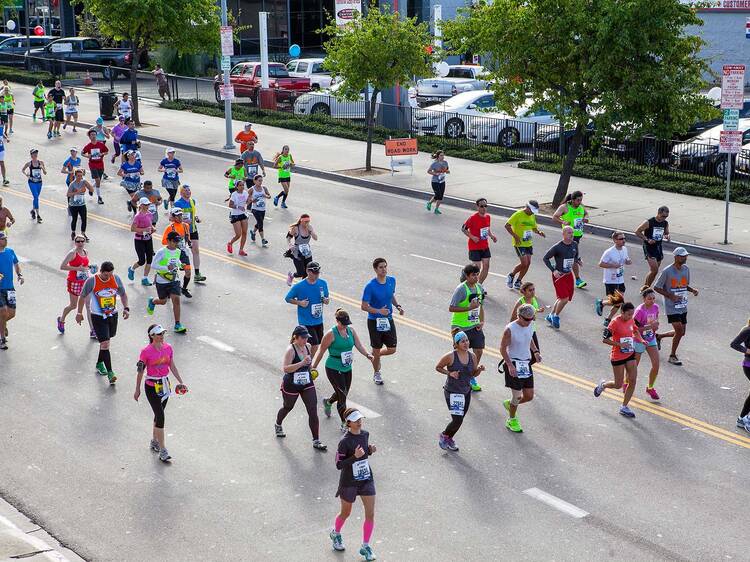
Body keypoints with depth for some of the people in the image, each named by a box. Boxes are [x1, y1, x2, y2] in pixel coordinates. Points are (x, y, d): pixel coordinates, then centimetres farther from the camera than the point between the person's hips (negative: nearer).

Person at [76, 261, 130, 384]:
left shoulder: (116, 279, -7)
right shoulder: (92, 281, -17)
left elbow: (123, 294, 8)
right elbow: (83, 296, -3)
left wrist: (126, 308, -6)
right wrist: (79, 313, 2)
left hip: (113, 314, 4)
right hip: (98, 317, -4)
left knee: (105, 341, 18)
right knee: (105, 343, -12)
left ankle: (99, 364, 39)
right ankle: (110, 372, -12)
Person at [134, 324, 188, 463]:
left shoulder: (168, 348, -1)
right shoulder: (146, 351, -16)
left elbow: (172, 366, 8)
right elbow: (140, 371, -8)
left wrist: (181, 382, 4)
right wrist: (137, 389, -3)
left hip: (165, 385, 6)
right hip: (152, 387, -6)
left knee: (159, 414, 17)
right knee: (160, 416, -9)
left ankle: (154, 441, 37)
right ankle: (163, 451, -5)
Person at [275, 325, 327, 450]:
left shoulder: (307, 346, -2)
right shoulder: (290, 350, -22)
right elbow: (285, 369, -33)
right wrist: (302, 363, -38)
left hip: (307, 384, 4)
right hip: (291, 385, -4)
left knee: (313, 412, -6)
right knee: (288, 407, 21)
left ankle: (316, 441, 0)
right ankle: (278, 425, 54)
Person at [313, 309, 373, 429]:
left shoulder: (351, 330, 3)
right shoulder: (331, 334, -15)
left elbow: (359, 345, 2)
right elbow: (321, 351, -9)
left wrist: (367, 354, -17)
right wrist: (313, 367, -7)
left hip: (347, 368, 7)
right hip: (333, 369, -7)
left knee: (342, 394, 19)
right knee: (342, 396, -8)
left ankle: (328, 402, 52)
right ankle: (344, 424, 2)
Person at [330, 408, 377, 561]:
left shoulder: (365, 434, -2)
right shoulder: (345, 441, -21)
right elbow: (339, 465, -19)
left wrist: (370, 450, -6)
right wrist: (355, 457, -31)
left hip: (366, 479, 5)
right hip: (349, 482, -5)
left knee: (370, 514, 0)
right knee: (346, 513, 16)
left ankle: (365, 546, 15)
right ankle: (336, 534, 47)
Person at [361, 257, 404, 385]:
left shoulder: (392, 280, -3)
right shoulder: (370, 286, -19)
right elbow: (364, 306, -15)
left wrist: (397, 306, 0)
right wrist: (379, 311, -28)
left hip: (388, 320, 5)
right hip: (374, 321, -5)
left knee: (392, 349, 5)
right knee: (377, 350, 7)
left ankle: (375, 355, 36)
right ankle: (376, 373, 33)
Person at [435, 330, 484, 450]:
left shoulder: (472, 356, -2)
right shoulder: (450, 357, -17)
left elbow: (473, 374, 10)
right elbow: (438, 367, -3)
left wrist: (479, 369, -11)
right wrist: (449, 373, -17)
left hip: (466, 392, 6)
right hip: (452, 392, -6)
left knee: (459, 420, 14)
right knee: (457, 420, -10)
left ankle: (449, 439, 37)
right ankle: (444, 436, 17)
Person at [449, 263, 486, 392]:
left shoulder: (479, 287, 4)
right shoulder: (461, 289, -18)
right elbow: (451, 308, -20)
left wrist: (482, 321, 3)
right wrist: (469, 308, -26)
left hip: (475, 326, 6)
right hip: (460, 327, -6)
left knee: (479, 351, 4)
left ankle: (471, 378, 22)